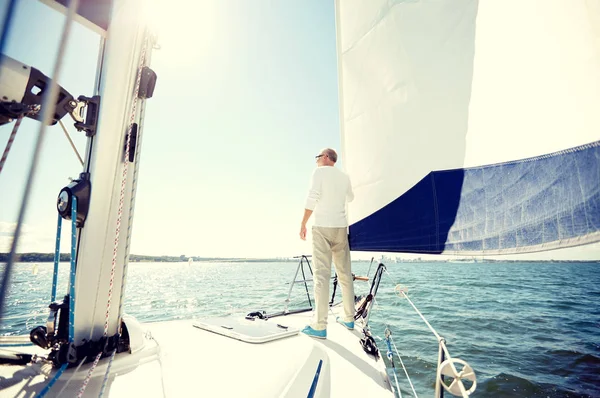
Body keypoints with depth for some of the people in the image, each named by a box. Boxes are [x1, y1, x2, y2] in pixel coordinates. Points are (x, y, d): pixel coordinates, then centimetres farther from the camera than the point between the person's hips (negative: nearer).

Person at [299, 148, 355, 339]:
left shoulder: (319, 171, -1)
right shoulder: (344, 176, 13)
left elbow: (312, 197, -13)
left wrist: (303, 223, -10)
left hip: (322, 227, -5)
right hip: (341, 227, 5)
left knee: (321, 275, -8)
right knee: (345, 274, 11)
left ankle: (320, 326, -8)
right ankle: (349, 318, 21)